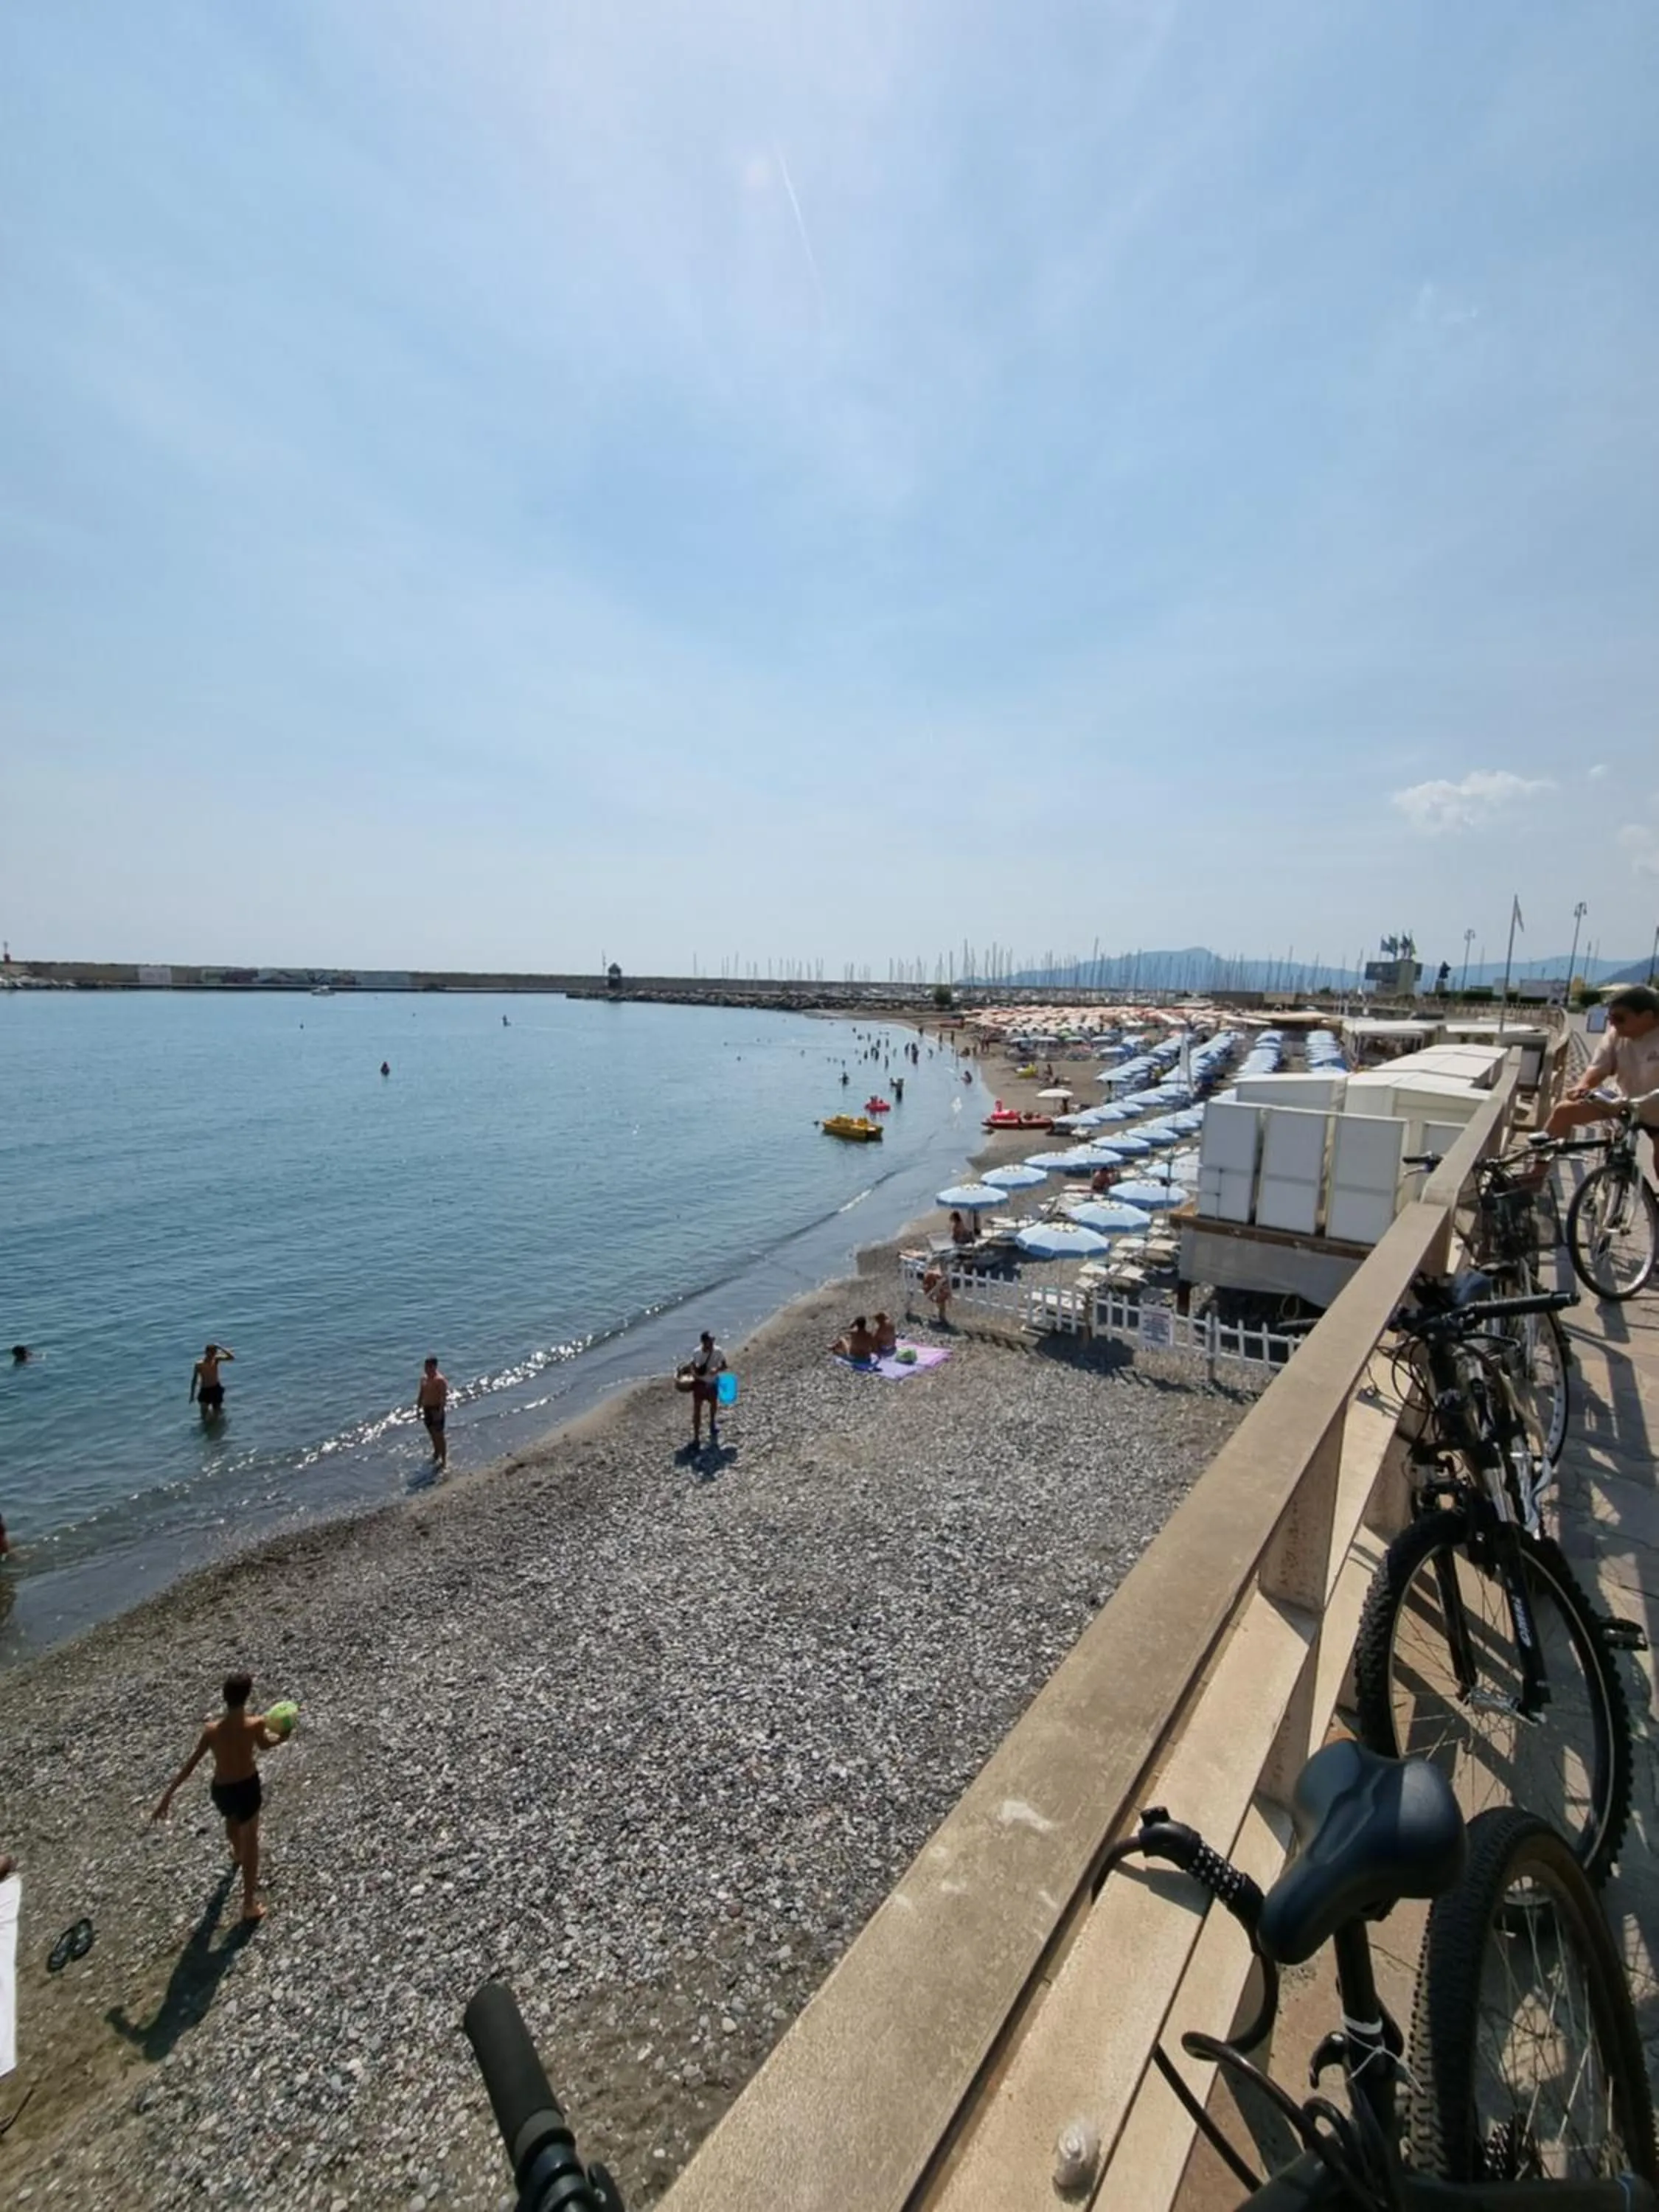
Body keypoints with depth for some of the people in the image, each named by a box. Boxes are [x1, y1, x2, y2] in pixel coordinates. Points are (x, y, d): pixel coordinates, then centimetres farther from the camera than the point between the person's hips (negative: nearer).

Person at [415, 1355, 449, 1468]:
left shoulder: (440, 1380, -19)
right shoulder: (423, 1378, 5)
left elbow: (444, 1397, -21)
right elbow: (421, 1393, 15)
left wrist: (440, 1412, -24)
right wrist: (418, 1408, 12)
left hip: (436, 1409, -7)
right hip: (426, 1409, 8)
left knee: (439, 1435, 0)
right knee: (432, 1434, 21)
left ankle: (444, 1459, 8)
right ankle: (436, 1454, 39)